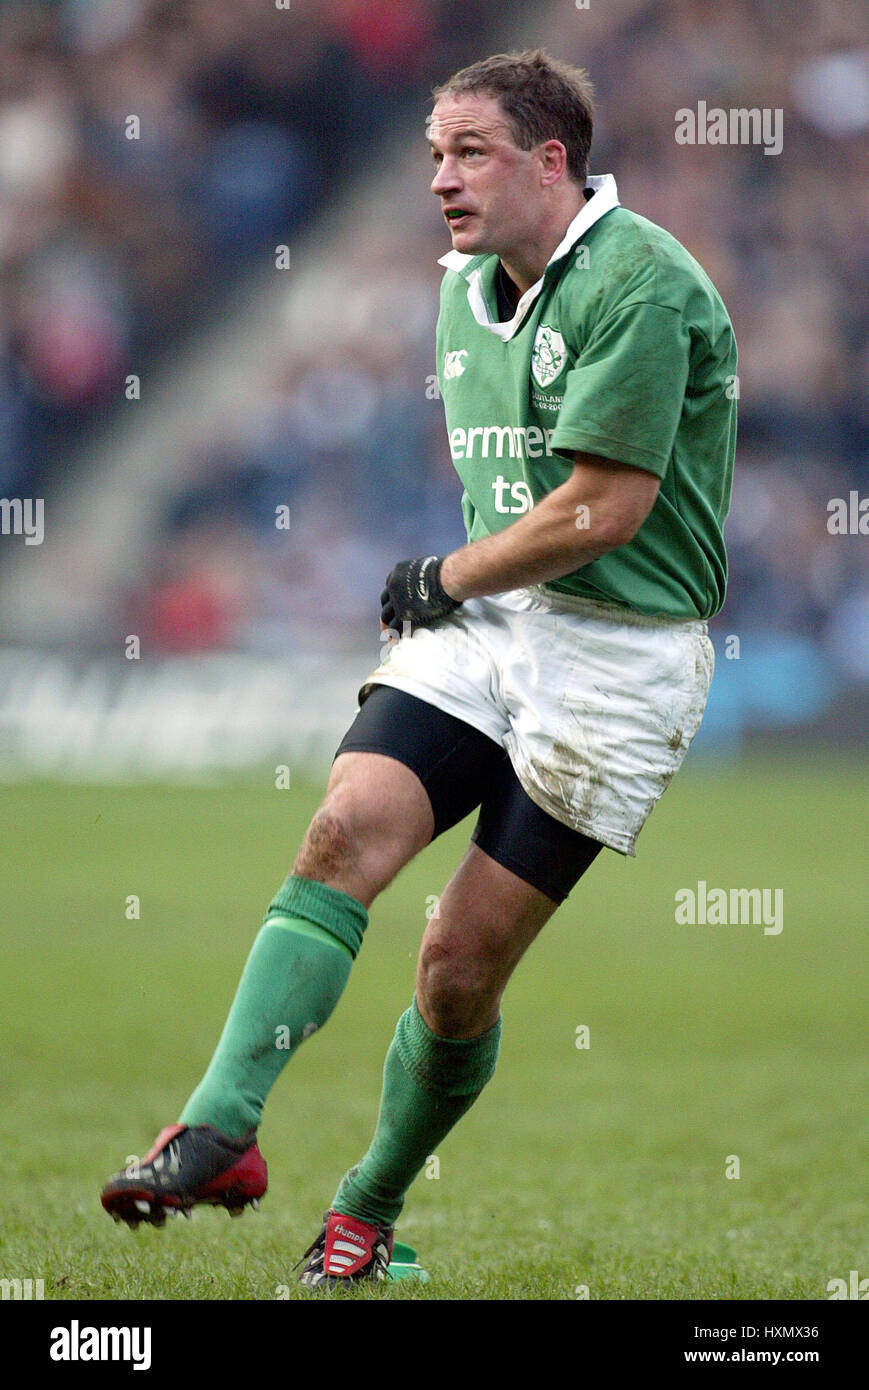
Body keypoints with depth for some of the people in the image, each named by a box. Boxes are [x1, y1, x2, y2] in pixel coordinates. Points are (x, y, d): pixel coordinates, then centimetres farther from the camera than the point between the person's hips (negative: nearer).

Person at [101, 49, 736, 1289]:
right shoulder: (468, 292, 13)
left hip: (618, 650, -7)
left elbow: (606, 508, -19)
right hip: (483, 626, 7)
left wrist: (446, 580, -7)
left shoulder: (638, 285, -15)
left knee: (462, 967, -5)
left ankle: (372, 1206, 15)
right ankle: (221, 1129, -27)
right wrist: (454, 595, 12)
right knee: (346, 828, -19)